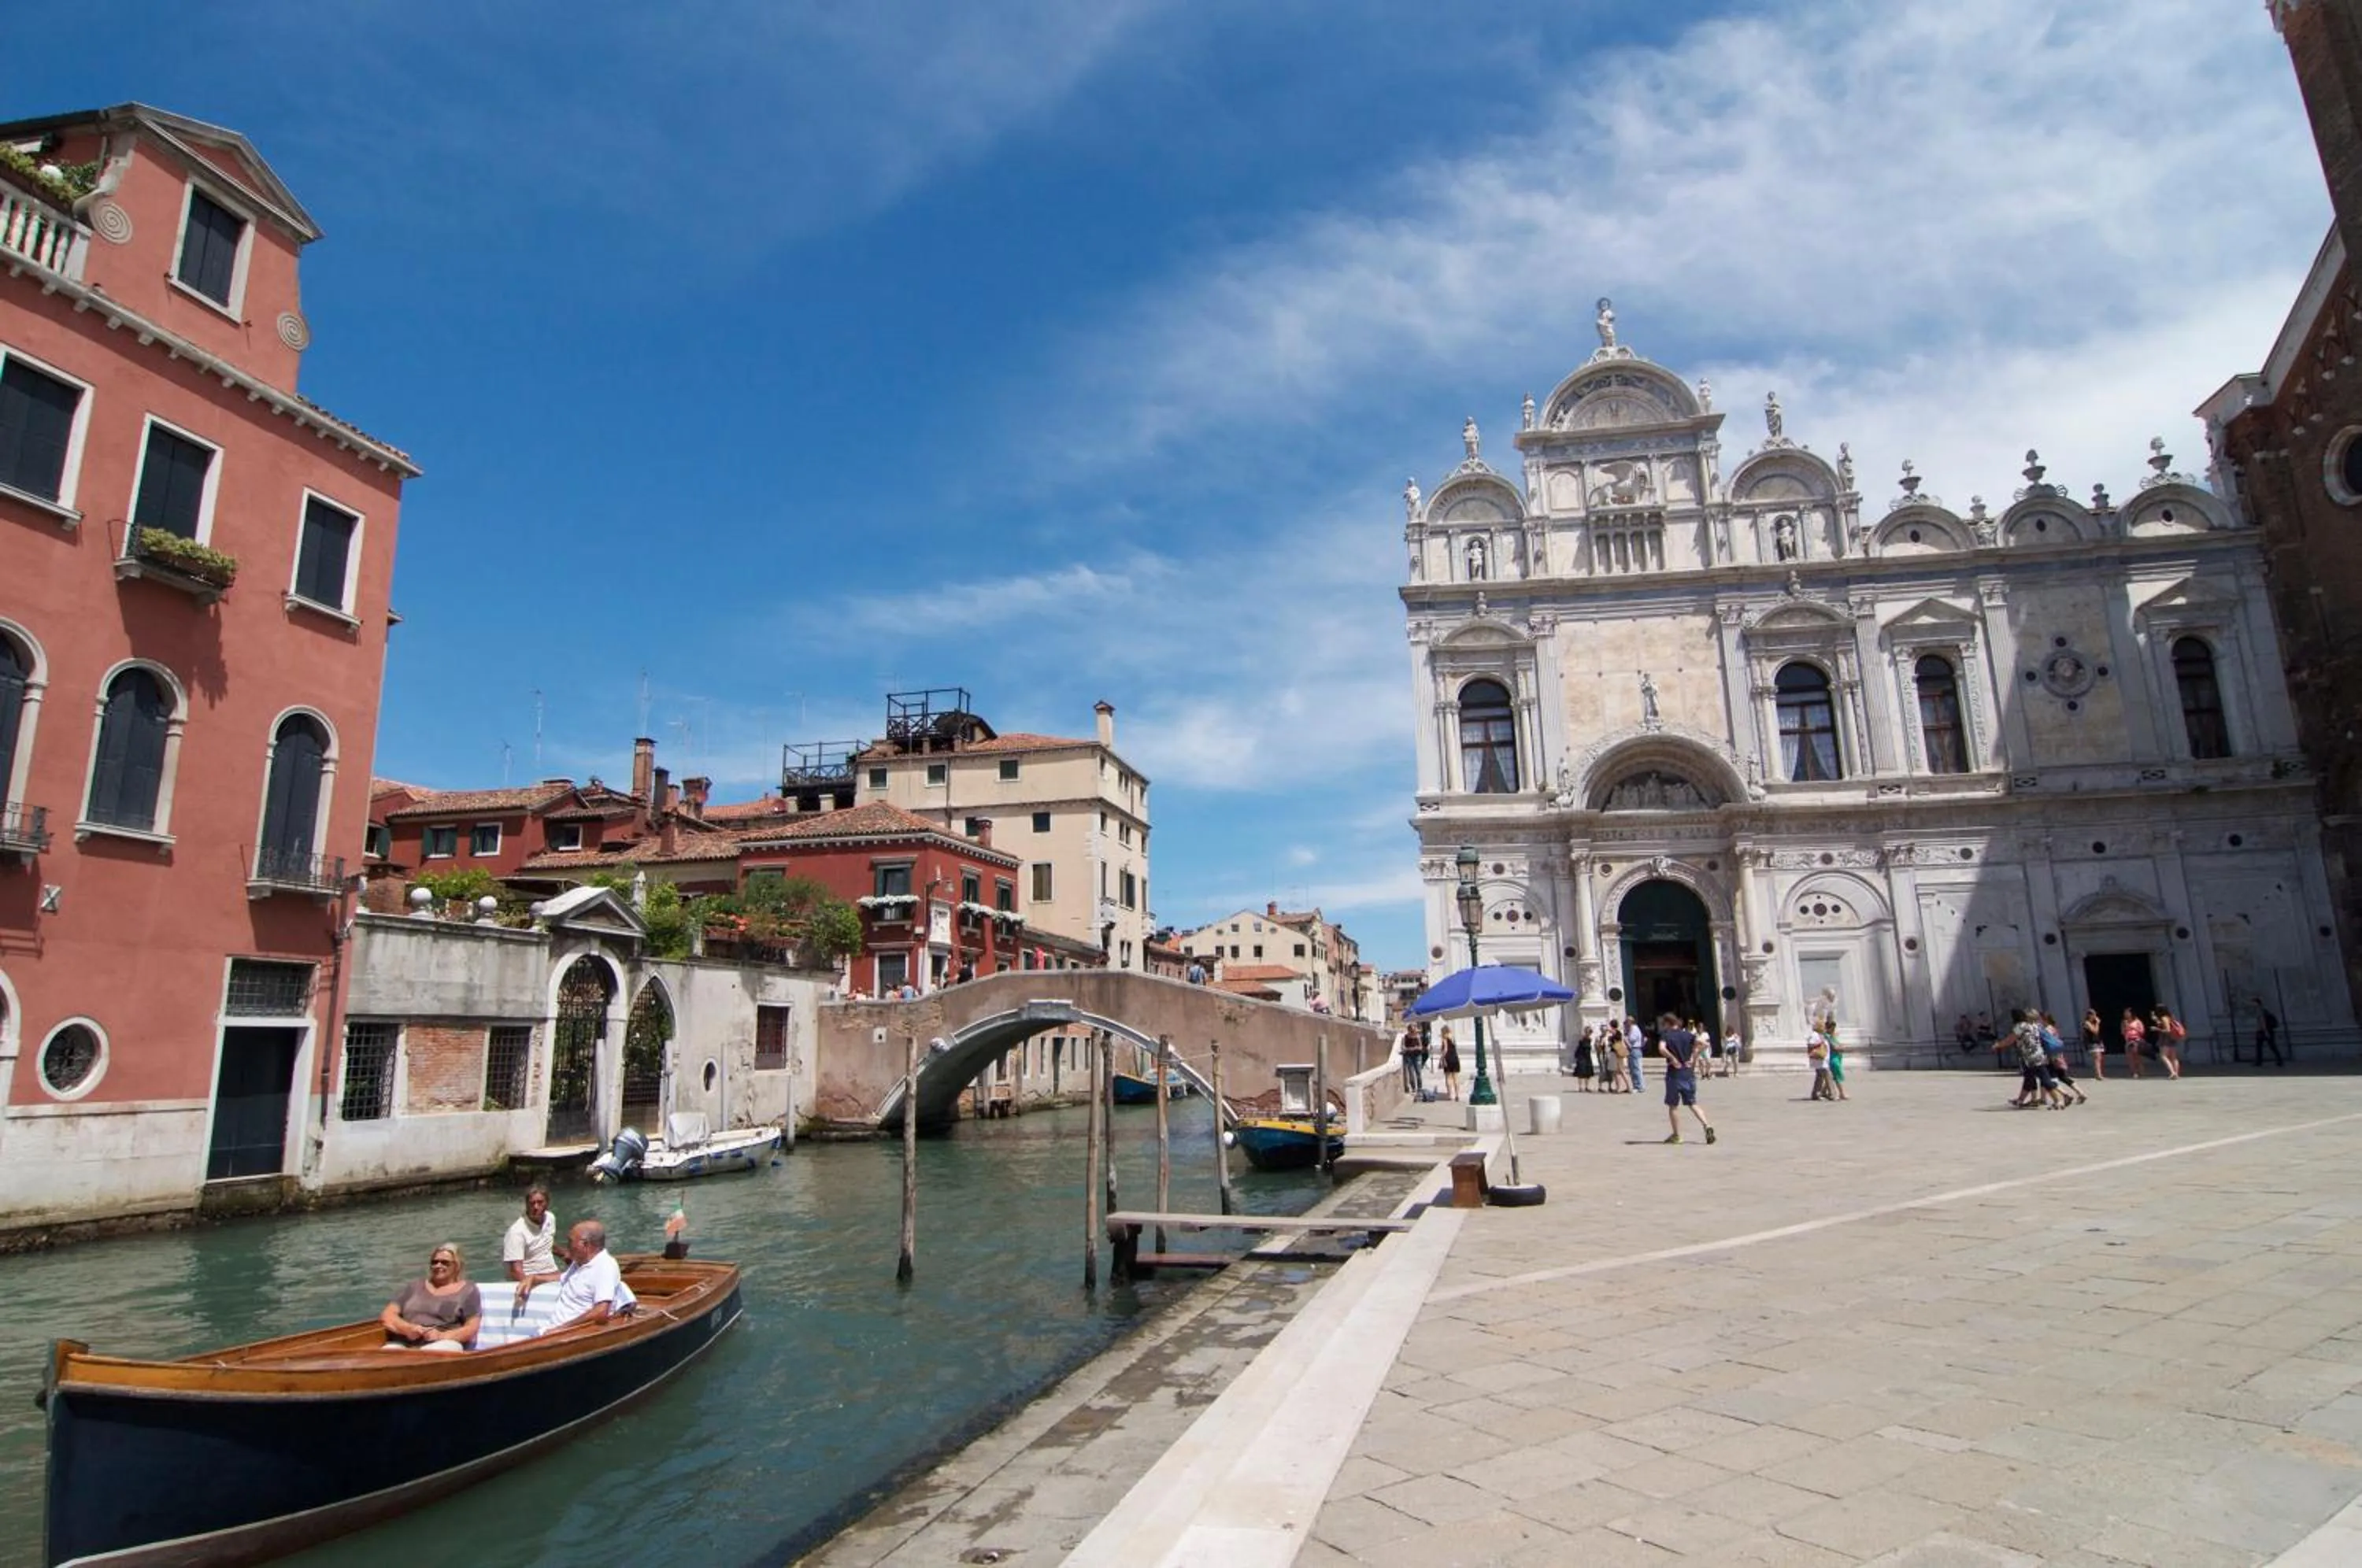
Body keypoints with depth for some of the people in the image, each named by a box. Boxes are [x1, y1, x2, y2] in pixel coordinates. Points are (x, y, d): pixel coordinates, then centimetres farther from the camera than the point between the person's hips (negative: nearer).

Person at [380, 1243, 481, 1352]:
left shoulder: (468, 1291, 13)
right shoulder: (414, 1287, 25)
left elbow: (471, 1329, 3)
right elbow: (387, 1316, 15)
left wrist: (441, 1336, -15)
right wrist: (407, 1328, -7)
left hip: (444, 1344, -3)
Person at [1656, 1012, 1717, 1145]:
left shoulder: (1666, 1035, -4)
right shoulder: (1687, 1034, 8)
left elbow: (1661, 1048, -24)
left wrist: (1673, 1059, -12)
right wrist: (1693, 1058, -1)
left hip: (1674, 1074, -4)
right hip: (1689, 1073, 4)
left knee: (1673, 1105, 7)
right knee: (1693, 1103, 13)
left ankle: (1677, 1135, 11)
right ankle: (1707, 1125, -7)